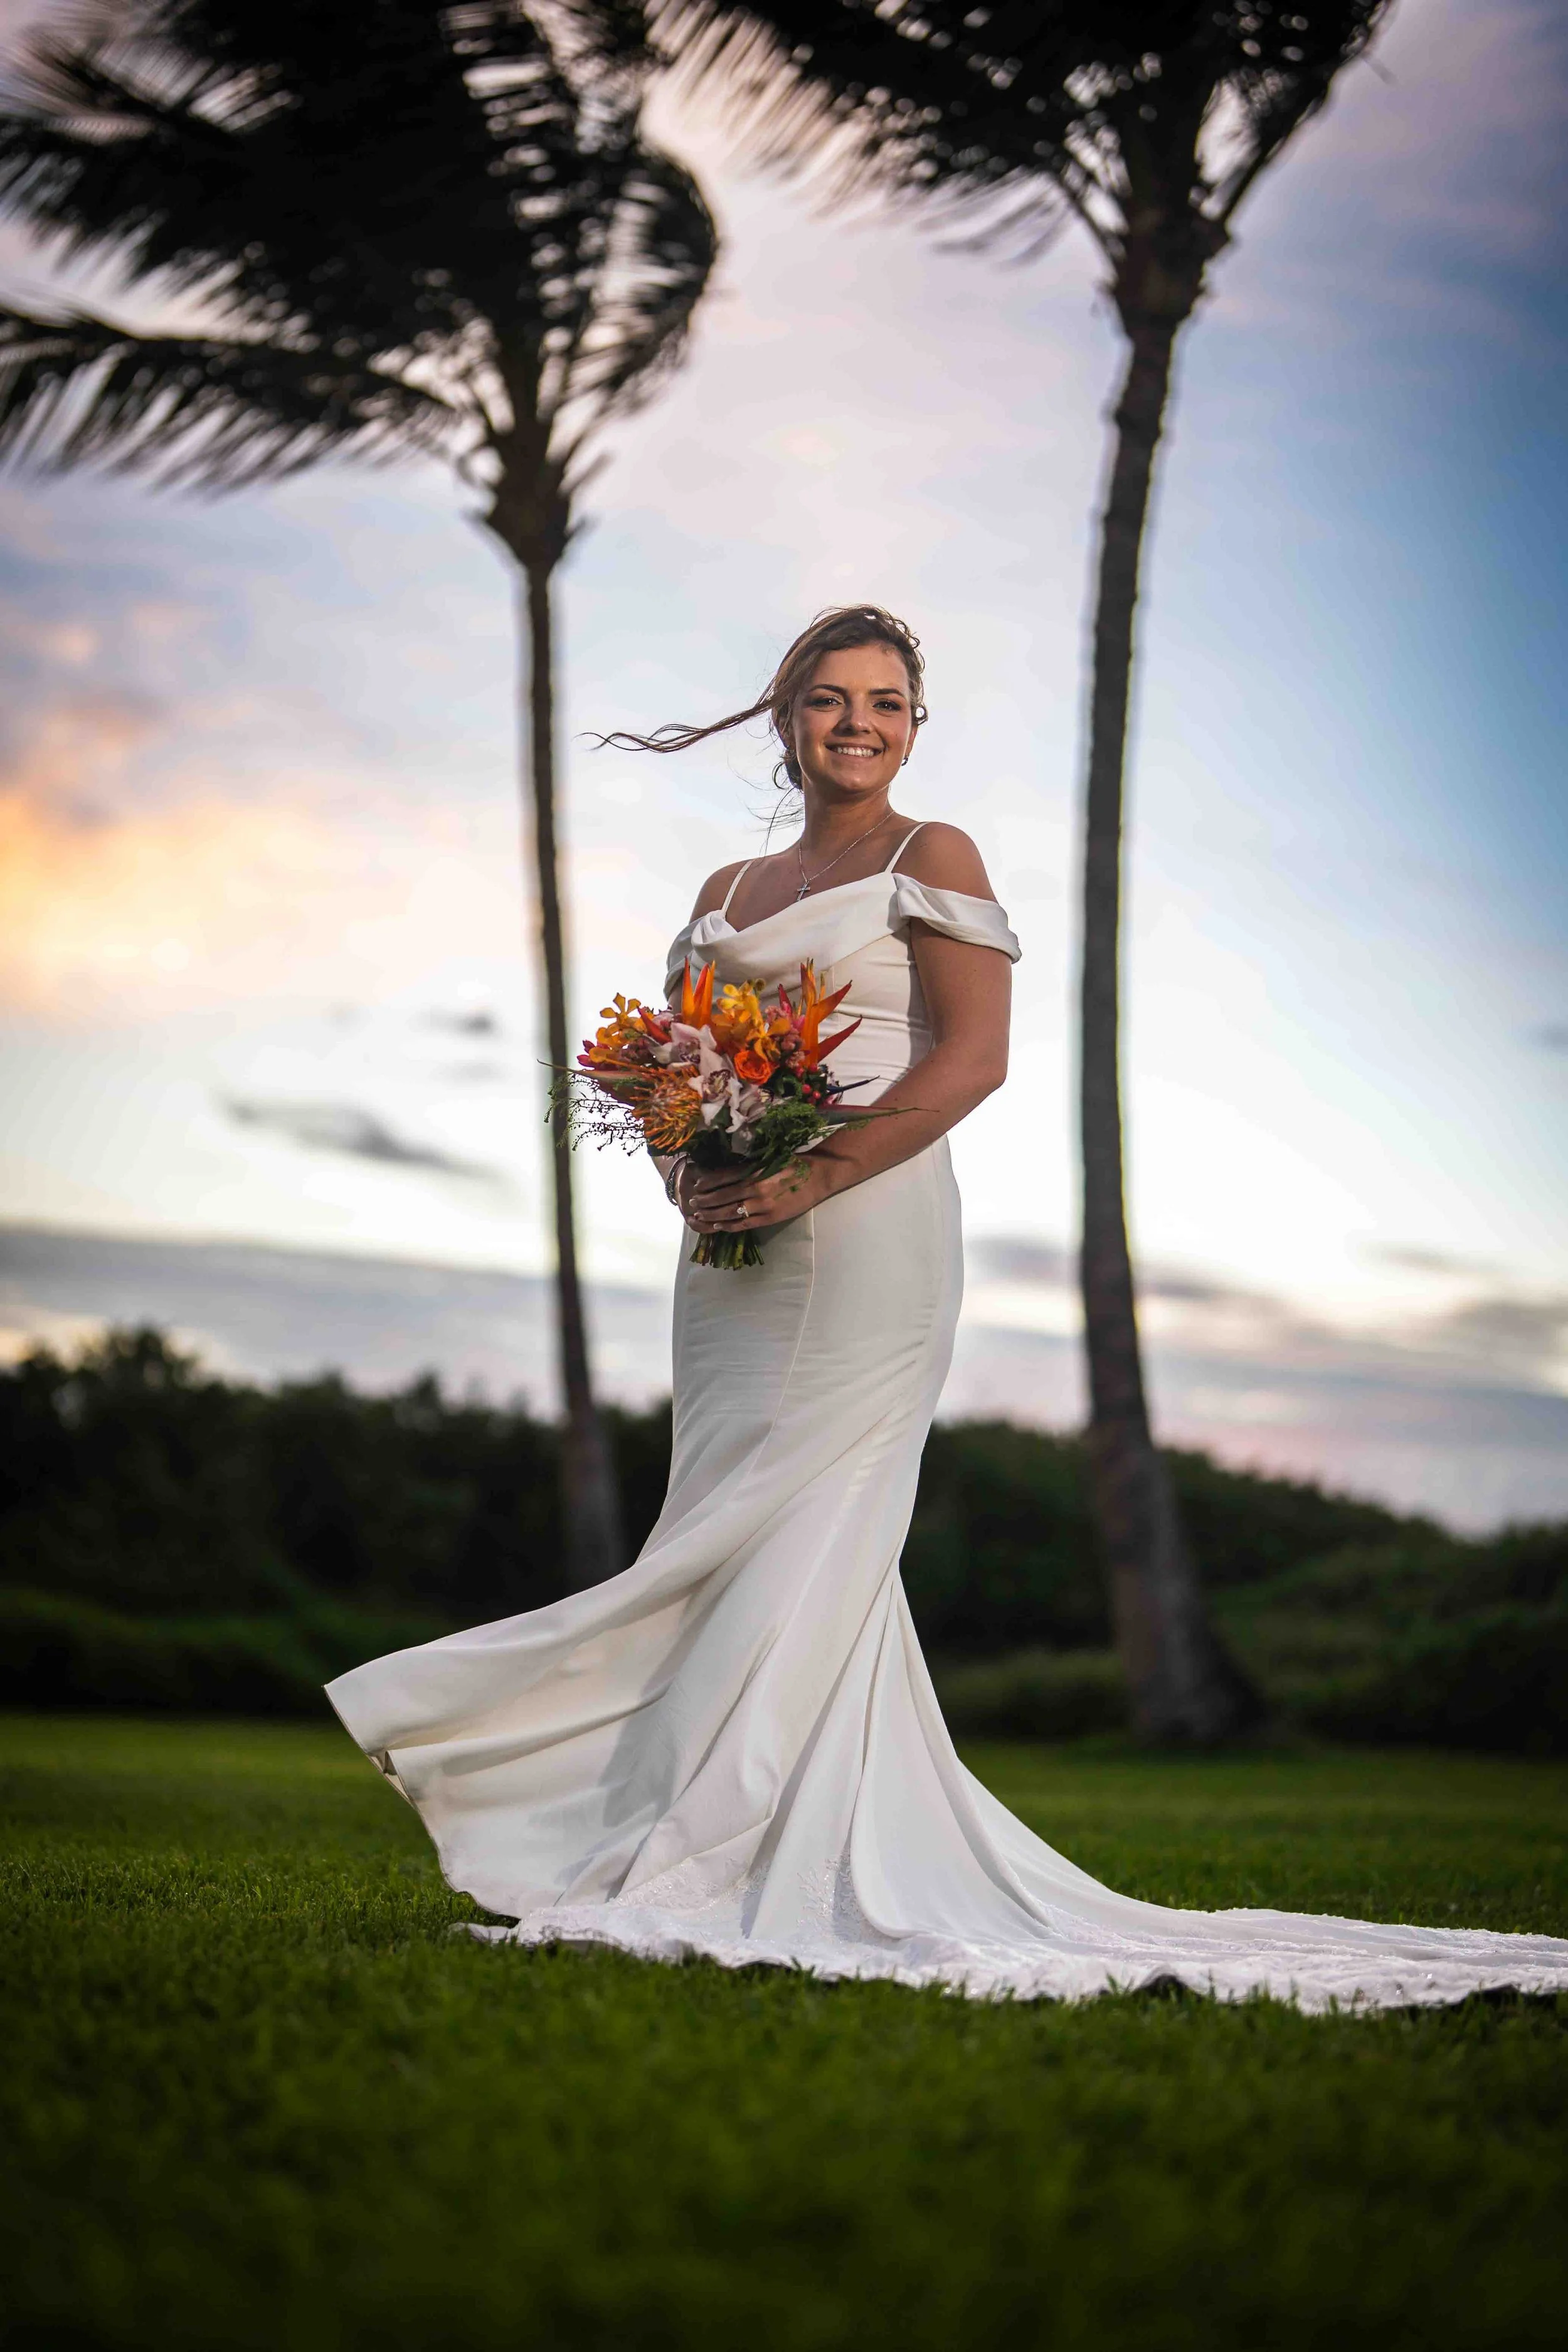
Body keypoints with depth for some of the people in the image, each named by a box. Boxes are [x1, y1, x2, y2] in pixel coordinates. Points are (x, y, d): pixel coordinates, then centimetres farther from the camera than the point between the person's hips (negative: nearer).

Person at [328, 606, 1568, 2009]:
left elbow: (973, 1058, -9)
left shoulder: (931, 860, 2)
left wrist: (811, 1177, -18)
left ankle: (699, 1870, -8)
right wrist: (688, 1172, -2)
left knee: (800, 1546, -10)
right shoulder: (729, 892, 21)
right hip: (735, 1251, 7)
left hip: (867, 1232, -7)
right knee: (743, 1550, 3)